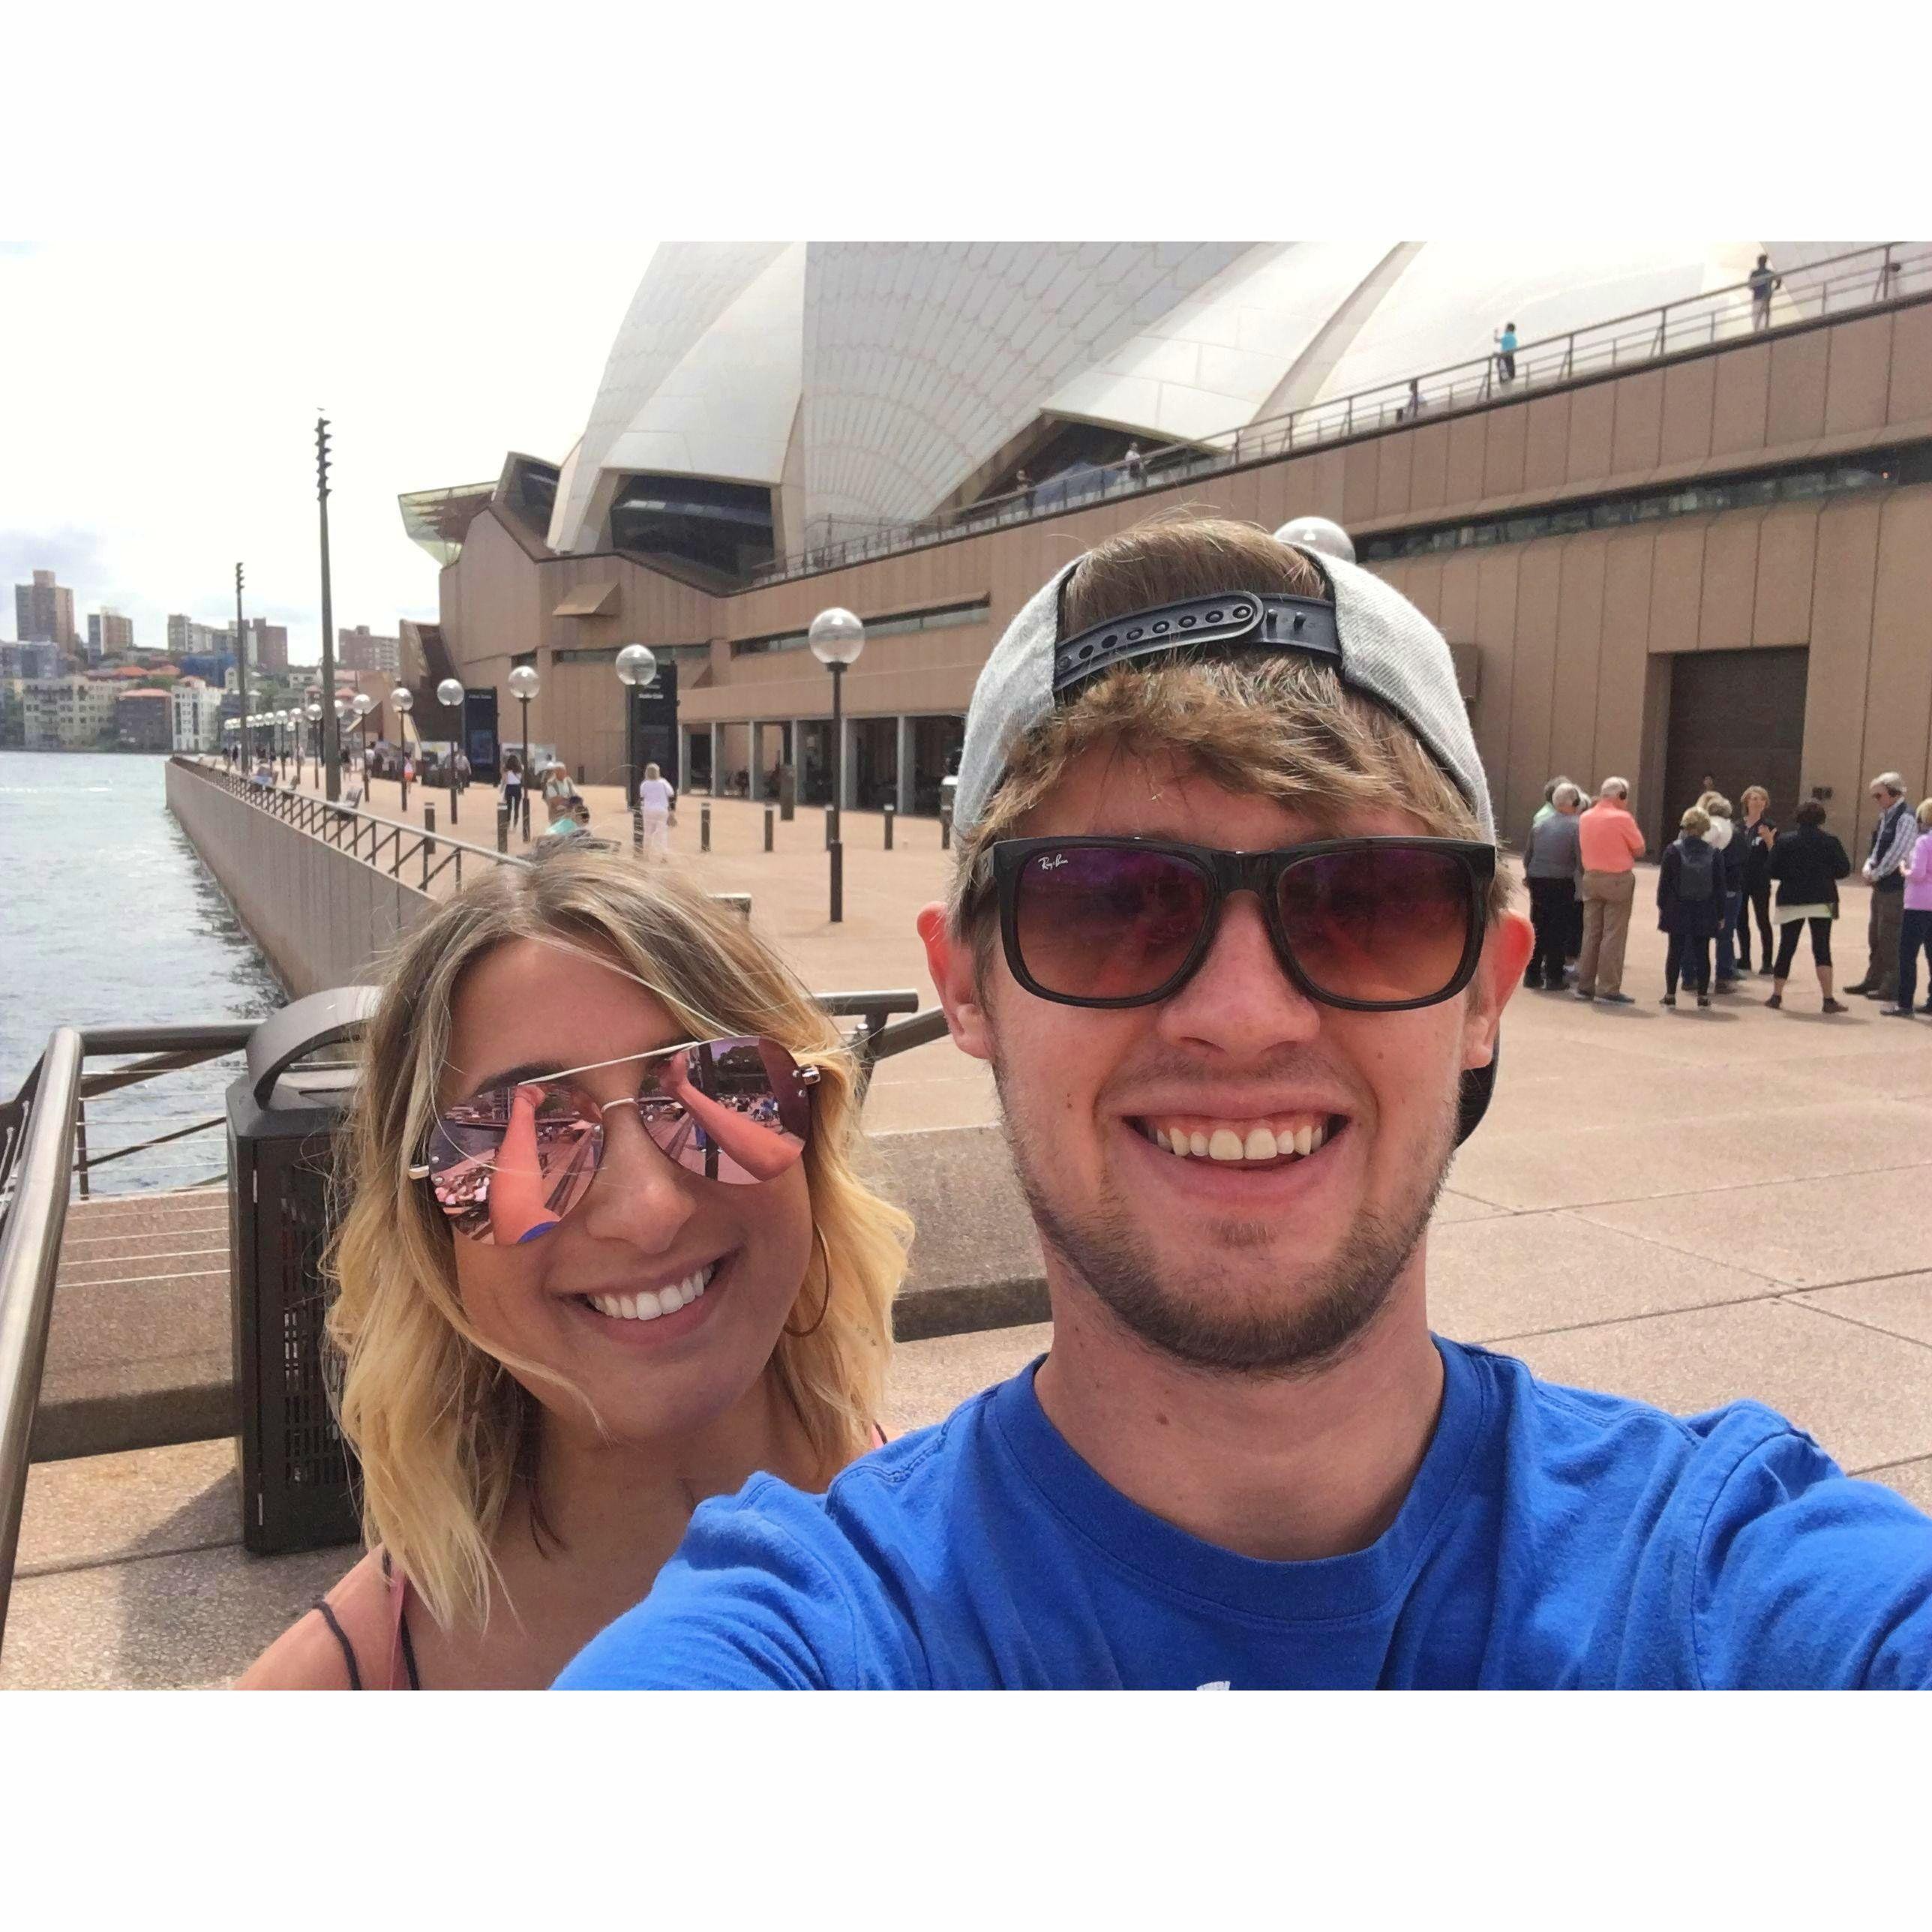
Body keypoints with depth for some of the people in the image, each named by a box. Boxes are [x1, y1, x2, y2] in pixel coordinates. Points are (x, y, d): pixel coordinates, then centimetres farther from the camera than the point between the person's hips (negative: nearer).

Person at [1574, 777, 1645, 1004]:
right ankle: (1608, 988, -2)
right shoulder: (1622, 818, -13)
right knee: (1614, 935, -2)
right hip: (1618, 880, -6)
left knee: (1591, 933, 11)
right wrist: (1625, 851, 9)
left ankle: (1585, 985, 14)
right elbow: (1639, 850, -7)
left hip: (1591, 878, 6)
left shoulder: (1585, 817, 6)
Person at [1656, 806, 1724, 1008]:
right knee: (1702, 953, 7)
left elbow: (1664, 881, -5)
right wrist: (1720, 914, 8)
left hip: (1677, 911, -1)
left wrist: (1662, 906, 5)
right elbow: (1719, 886, 1)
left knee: (1675, 951, 5)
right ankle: (1702, 995, 10)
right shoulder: (1714, 853, -3)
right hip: (1705, 913, 1)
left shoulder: (1673, 850, -8)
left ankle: (1670, 994, 7)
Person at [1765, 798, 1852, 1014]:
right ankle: (1828, 1000, -4)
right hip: (1822, 901, -1)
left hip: (1791, 902, 1)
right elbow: (1842, 870, -4)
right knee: (1822, 949, 0)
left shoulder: (1784, 841, -3)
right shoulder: (1829, 841, -5)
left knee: (1786, 948, 10)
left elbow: (1773, 871, -3)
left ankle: (1776, 995, 13)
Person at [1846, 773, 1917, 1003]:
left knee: (1890, 937, -4)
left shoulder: (1906, 818, -16)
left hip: (1896, 886, -9)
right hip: (1881, 886, 9)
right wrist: (1868, 867, 0)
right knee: (1875, 935, 16)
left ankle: (1892, 987, 3)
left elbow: (1896, 854, -20)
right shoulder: (1885, 815, 12)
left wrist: (1876, 875, -10)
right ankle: (1873, 981, 27)